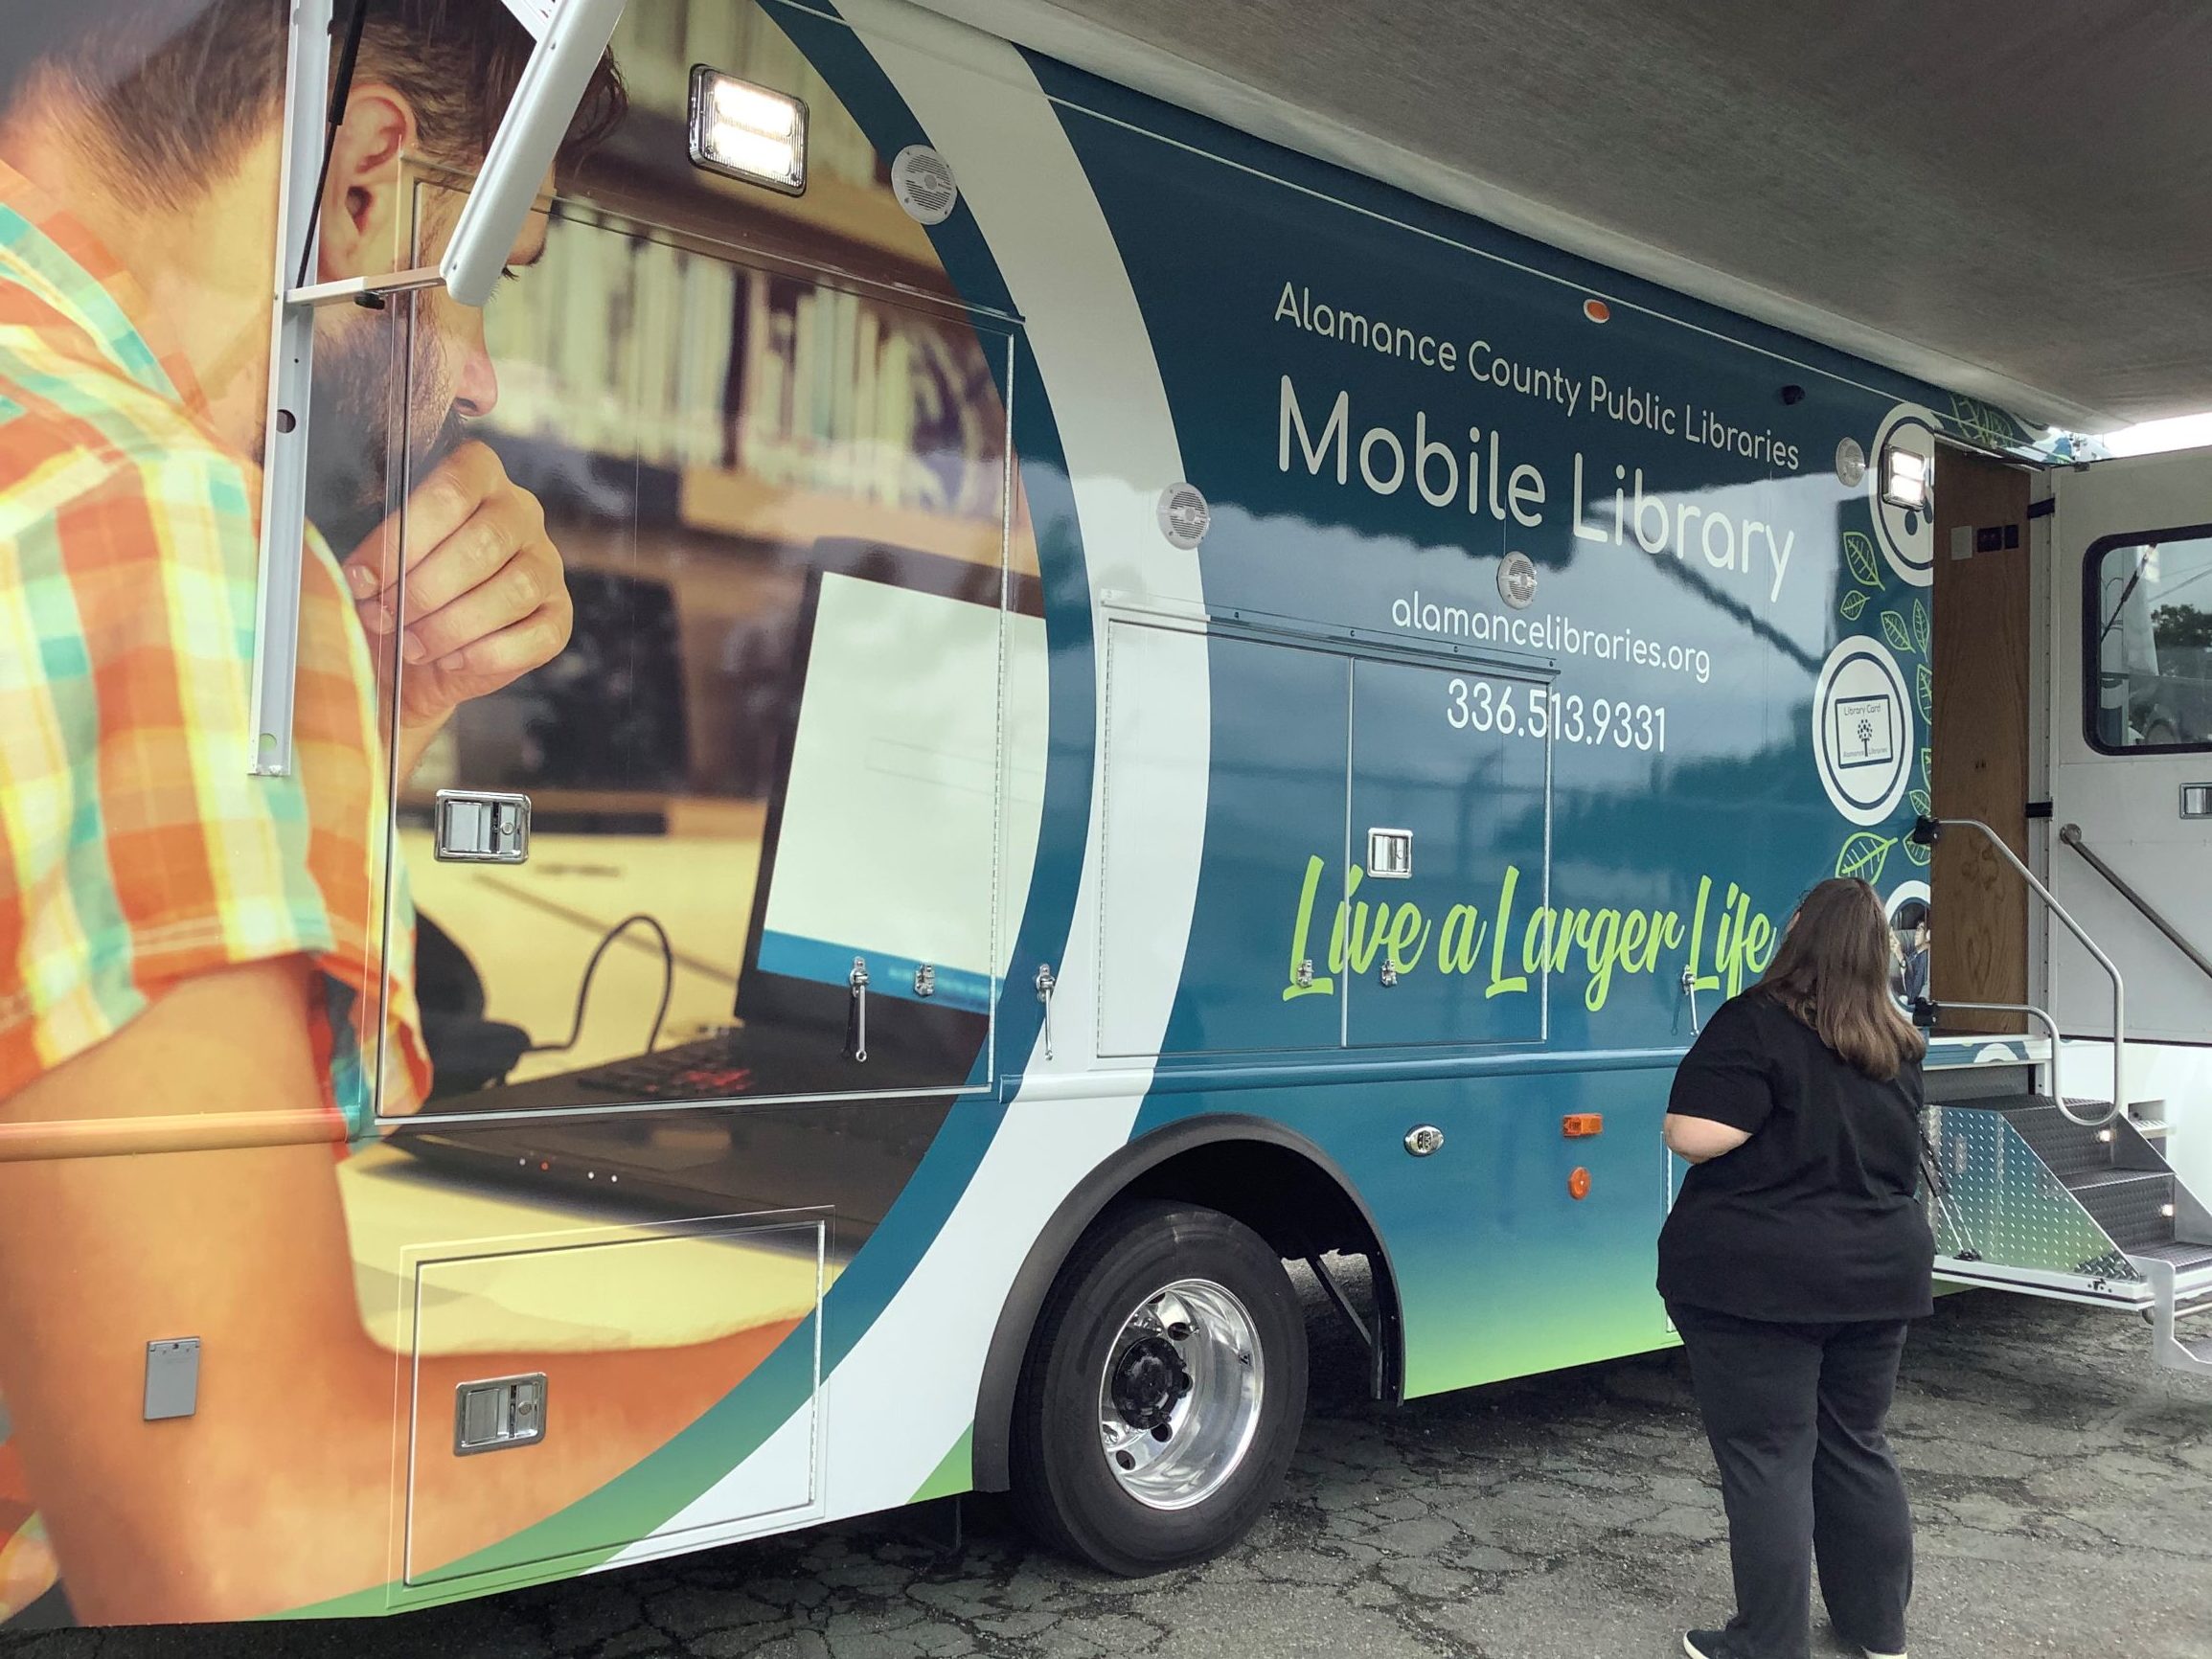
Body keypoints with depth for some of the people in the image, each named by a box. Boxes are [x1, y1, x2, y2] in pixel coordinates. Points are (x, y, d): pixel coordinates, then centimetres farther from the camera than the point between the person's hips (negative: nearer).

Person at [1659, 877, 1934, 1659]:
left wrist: (1760, 1126, -2)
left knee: (1767, 1458, 1)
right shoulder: (1897, 1046, 7)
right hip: (1876, 1271, 7)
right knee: (1856, 1447, 19)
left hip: (1759, 1276, -7)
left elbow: (1691, 1135, -22)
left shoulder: (1756, 1023, -15)